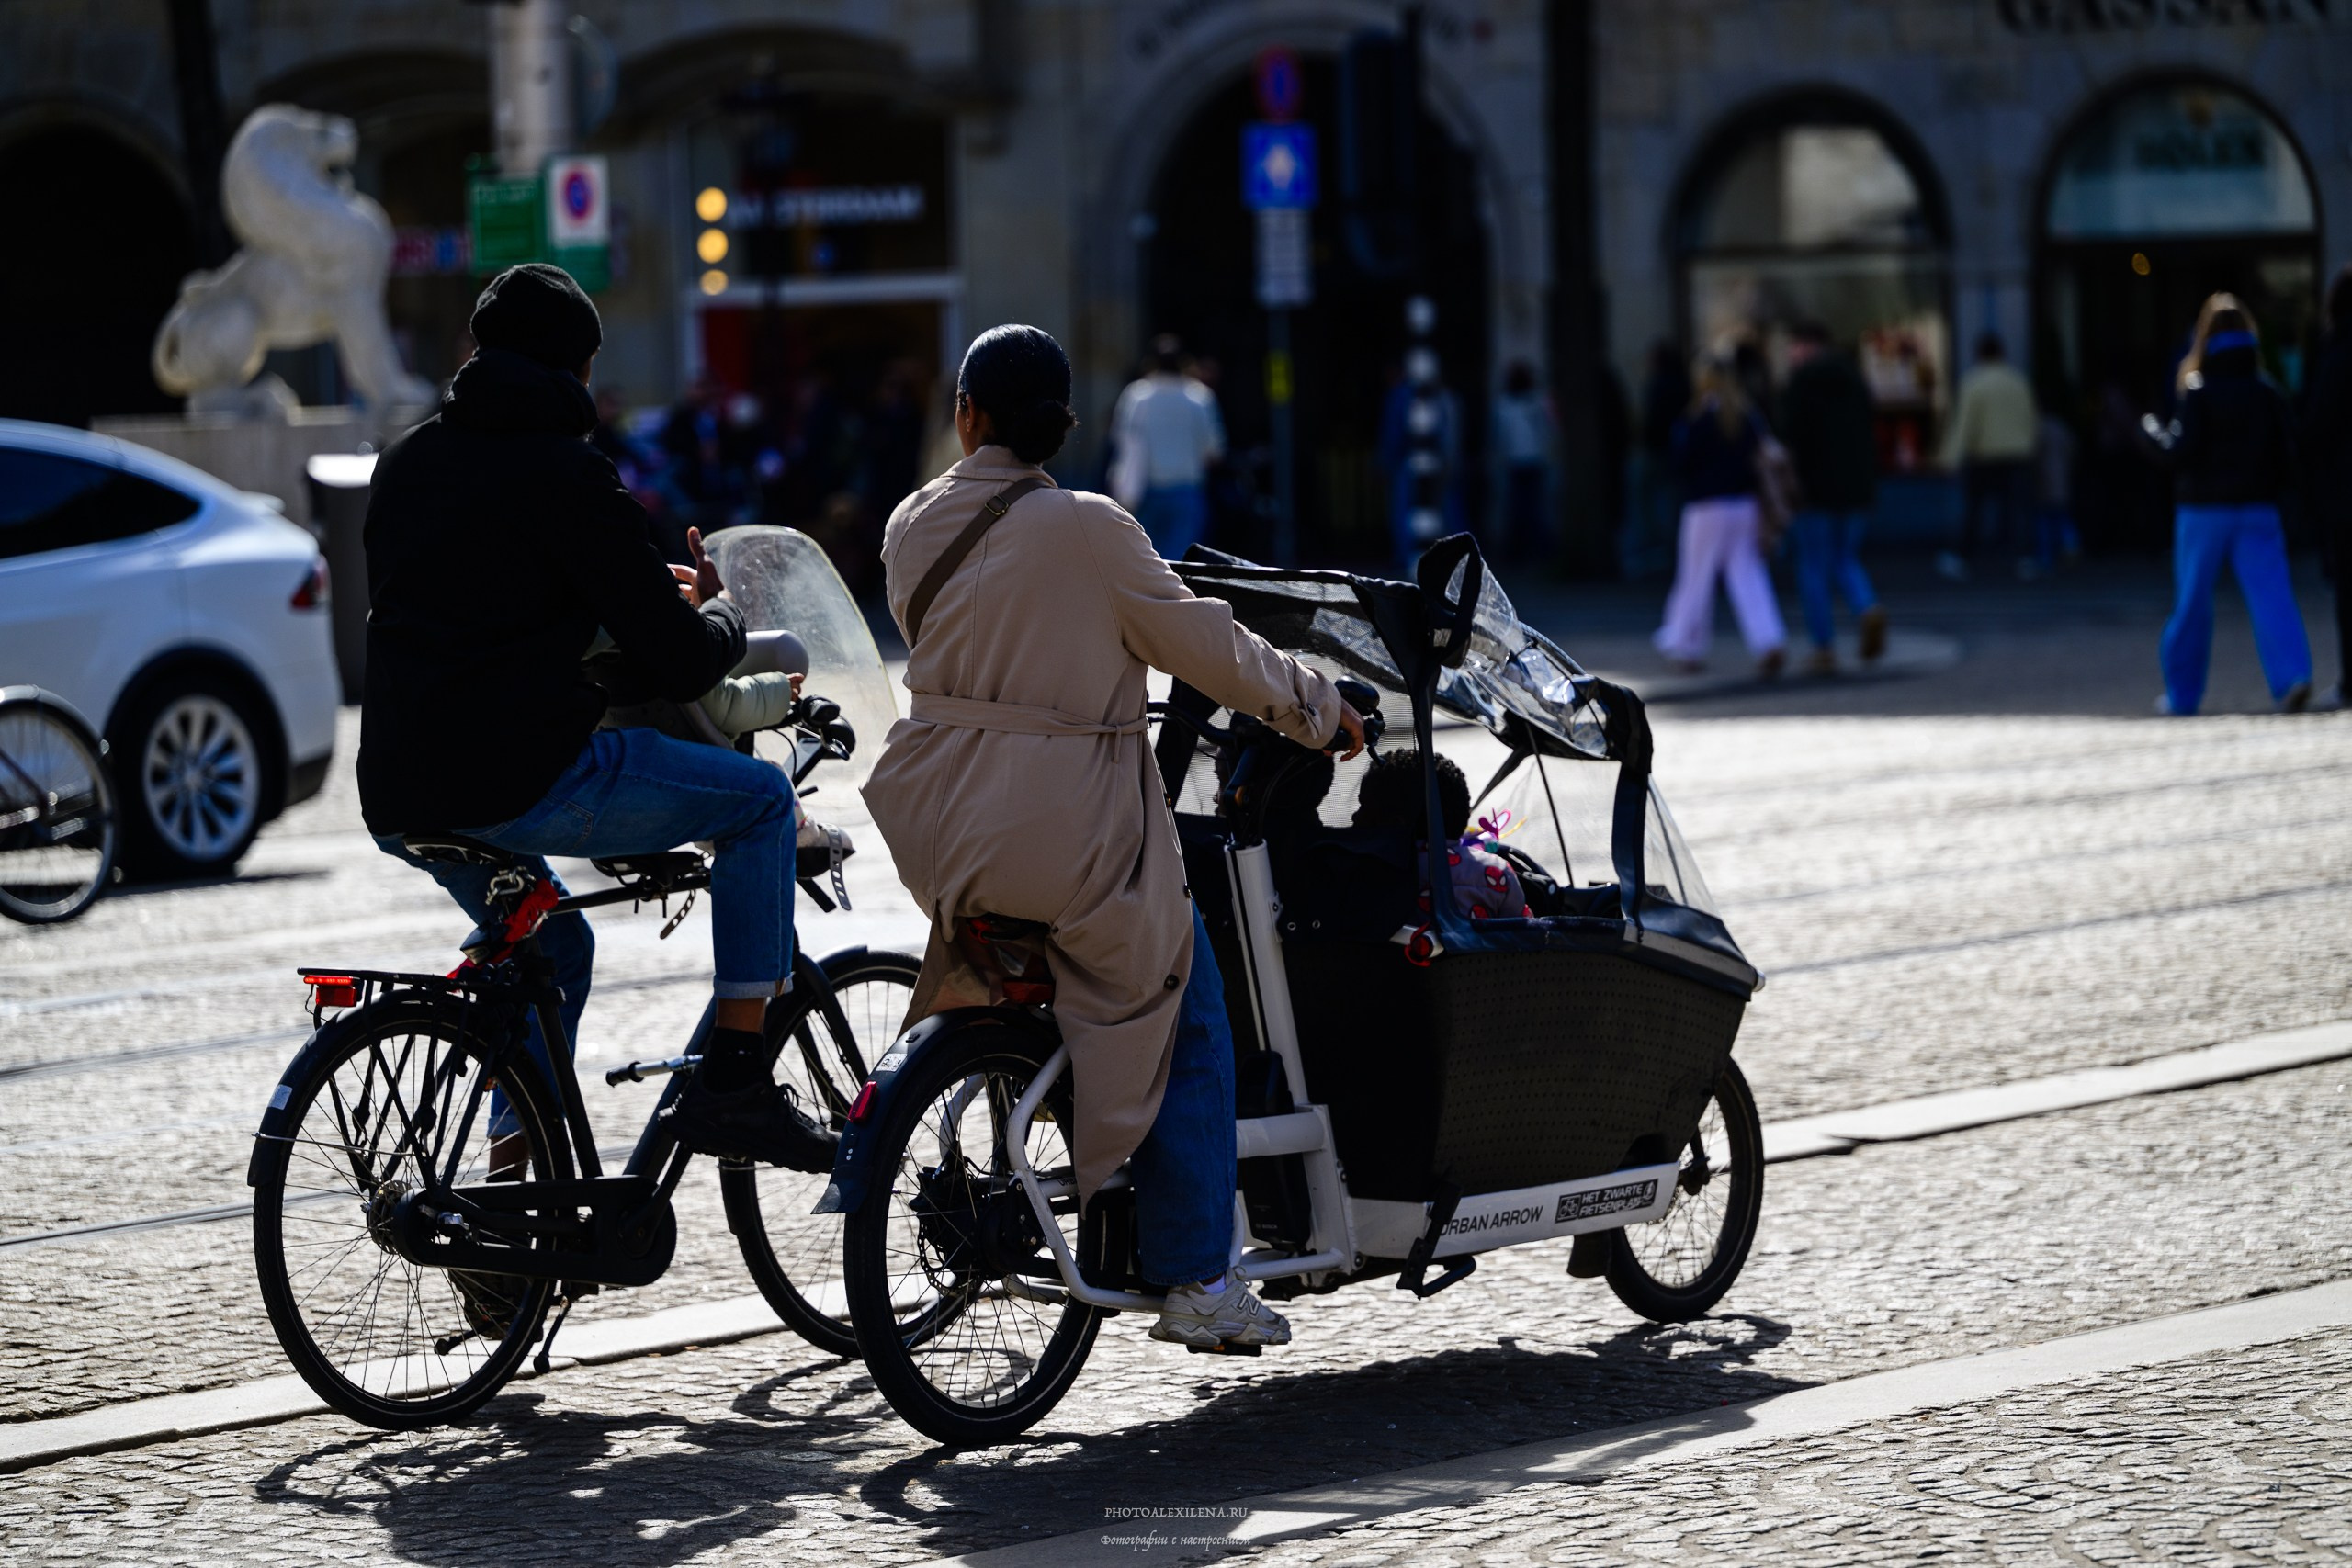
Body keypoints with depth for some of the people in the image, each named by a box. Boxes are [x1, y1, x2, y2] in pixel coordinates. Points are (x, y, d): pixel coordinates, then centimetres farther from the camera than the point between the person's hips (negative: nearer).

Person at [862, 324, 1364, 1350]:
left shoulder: (912, 526, 4)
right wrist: (1318, 707, 10)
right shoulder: (1087, 531, -13)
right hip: (1070, 829, -6)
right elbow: (1203, 647, -5)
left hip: (944, 826, 6)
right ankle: (1194, 1279, 7)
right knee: (1185, 1024, 9)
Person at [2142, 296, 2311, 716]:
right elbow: (2288, 454, 1)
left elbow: (2183, 453, -13)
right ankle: (2292, 677, -22)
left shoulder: (2197, 394, -9)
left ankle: (2182, 693, 16)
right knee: (2270, 594, -4)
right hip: (2257, 508, 2)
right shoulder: (2268, 394, 1)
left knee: (2192, 602, 8)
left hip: (2203, 510, -2)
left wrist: (2157, 434, 4)